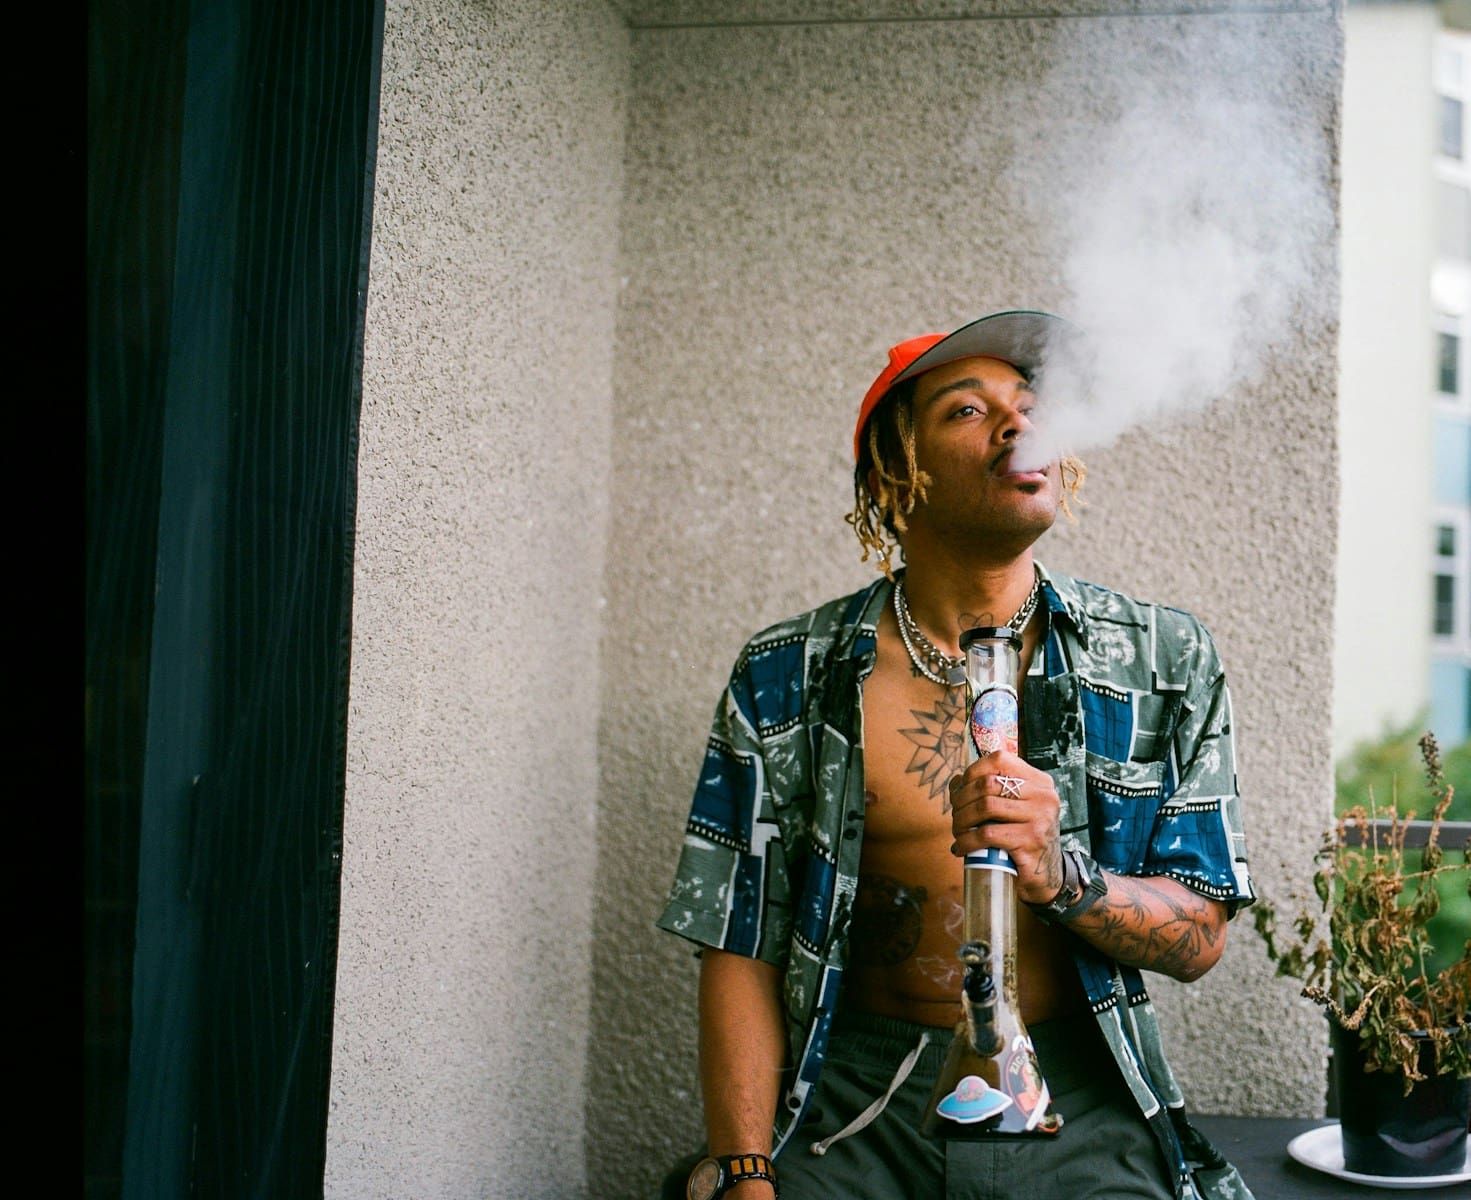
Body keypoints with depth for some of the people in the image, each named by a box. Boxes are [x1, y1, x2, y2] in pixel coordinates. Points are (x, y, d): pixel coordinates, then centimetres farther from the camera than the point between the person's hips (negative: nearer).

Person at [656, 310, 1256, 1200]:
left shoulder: (1166, 663, 2)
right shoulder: (786, 679, 0)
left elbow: (1200, 935, 2)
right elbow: (744, 950, 0)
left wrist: (1062, 876, -19)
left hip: (1080, 1103, 1)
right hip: (858, 1101, -1)